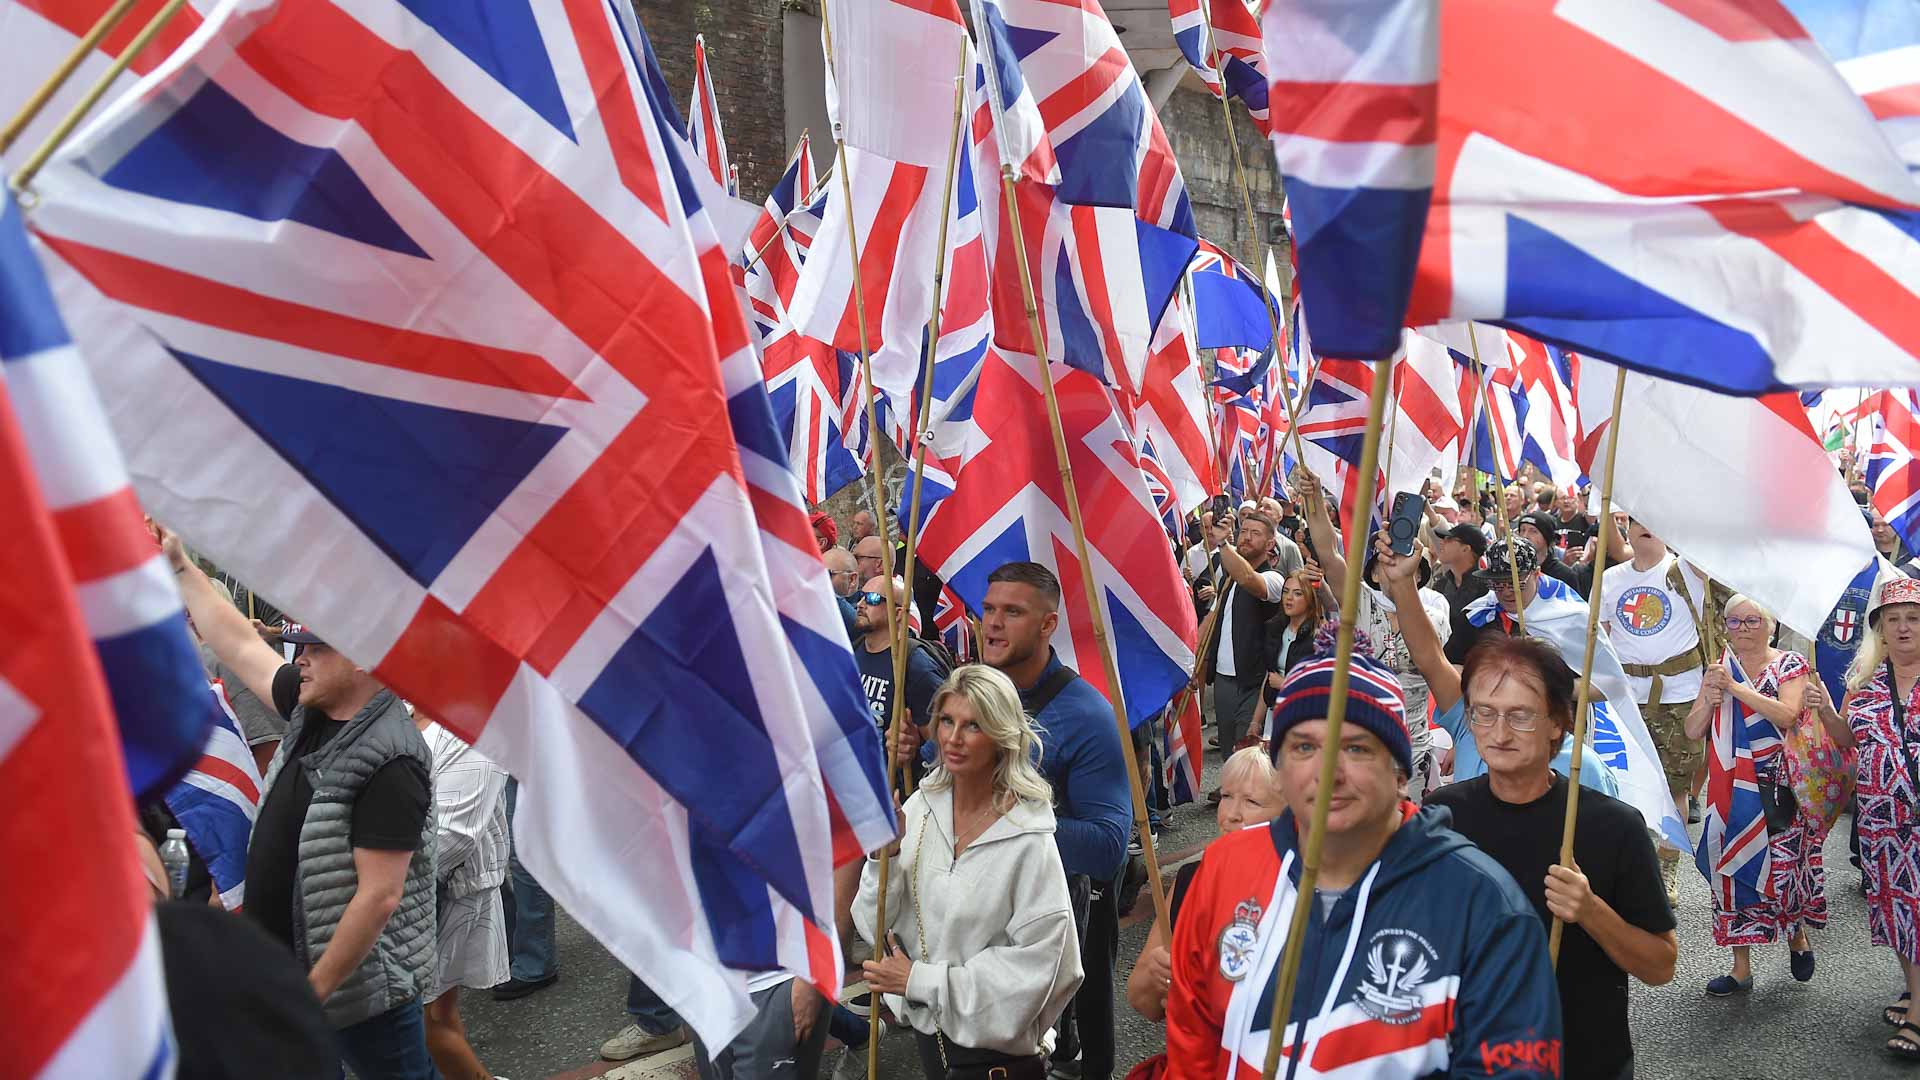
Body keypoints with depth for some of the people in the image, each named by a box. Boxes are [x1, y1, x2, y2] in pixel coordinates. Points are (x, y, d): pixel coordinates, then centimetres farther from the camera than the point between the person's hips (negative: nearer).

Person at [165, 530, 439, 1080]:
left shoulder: (388, 761, -24)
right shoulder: (311, 709, 2)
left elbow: (380, 894, -26)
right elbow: (240, 646, 16)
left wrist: (314, 988, -22)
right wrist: (180, 565, 17)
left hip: (359, 979, -9)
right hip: (290, 964, 9)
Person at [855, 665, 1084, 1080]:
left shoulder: (1029, 839, -21)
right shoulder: (922, 806, -5)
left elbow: (1037, 962, -21)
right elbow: (876, 925, -1)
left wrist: (921, 981, -18)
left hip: (993, 1045, -5)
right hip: (927, 1028, 5)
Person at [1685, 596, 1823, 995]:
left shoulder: (1790, 664, -1)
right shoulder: (1719, 670, 9)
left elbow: (1786, 715, -19)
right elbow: (1692, 732, 5)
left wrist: (1735, 686, -21)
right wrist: (1708, 699, -13)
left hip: (1779, 789, -3)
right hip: (1731, 789, 4)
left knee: (1784, 867, -3)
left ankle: (1798, 936, 30)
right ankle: (1741, 969, 12)